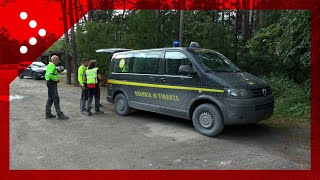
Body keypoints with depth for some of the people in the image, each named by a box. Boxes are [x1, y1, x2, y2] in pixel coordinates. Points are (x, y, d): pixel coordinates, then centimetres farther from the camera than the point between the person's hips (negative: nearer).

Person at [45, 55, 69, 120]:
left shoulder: (51, 65, 19)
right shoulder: (52, 65, -14)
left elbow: (46, 75, 23)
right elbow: (49, 74, -28)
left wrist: (56, 79, 13)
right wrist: (56, 79, -18)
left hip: (51, 83, 11)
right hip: (52, 83, -11)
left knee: (50, 99, 13)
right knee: (56, 99, -9)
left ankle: (48, 114, 18)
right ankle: (60, 114, -7)